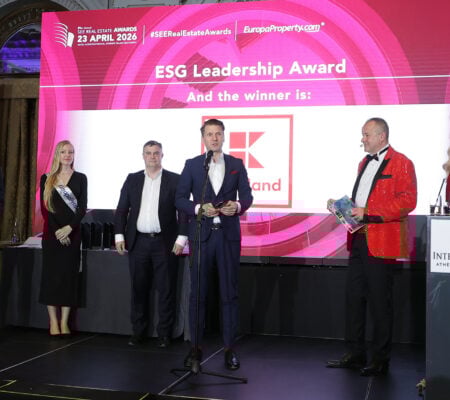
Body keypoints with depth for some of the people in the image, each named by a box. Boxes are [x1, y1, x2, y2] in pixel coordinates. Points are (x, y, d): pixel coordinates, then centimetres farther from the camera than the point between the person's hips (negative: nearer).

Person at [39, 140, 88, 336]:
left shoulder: (80, 178, 5)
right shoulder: (47, 179, 6)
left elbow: (82, 207, -1)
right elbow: (44, 208, 1)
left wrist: (69, 228, -14)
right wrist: (56, 231, -10)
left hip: (72, 233, 0)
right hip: (51, 233, 0)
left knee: (69, 275, 0)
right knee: (51, 275, 1)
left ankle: (64, 322, 4)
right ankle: (53, 321, 6)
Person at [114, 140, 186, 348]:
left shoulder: (174, 180, 2)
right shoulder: (132, 179, 10)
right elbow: (122, 209, 10)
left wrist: (181, 238, -8)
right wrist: (119, 235, 0)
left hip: (164, 242, -2)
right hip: (138, 242, 3)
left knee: (166, 289, 2)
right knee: (139, 288, 8)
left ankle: (164, 333, 12)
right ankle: (139, 331, 18)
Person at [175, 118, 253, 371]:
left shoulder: (237, 164, 8)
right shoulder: (192, 165, 6)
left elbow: (247, 196, 4)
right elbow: (180, 199, 1)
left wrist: (238, 205, -17)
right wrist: (199, 208, -16)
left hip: (229, 234, 0)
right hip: (201, 234, 0)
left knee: (230, 292, 3)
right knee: (198, 292, 4)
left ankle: (230, 348, 10)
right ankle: (196, 347, 13)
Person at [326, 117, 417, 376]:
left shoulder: (401, 163, -7)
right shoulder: (364, 163, 20)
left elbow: (407, 201, -17)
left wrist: (367, 212, -21)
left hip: (381, 243, -8)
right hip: (359, 239, 8)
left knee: (380, 302, 1)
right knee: (354, 297, 11)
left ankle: (381, 360, 13)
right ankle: (356, 355, 22)